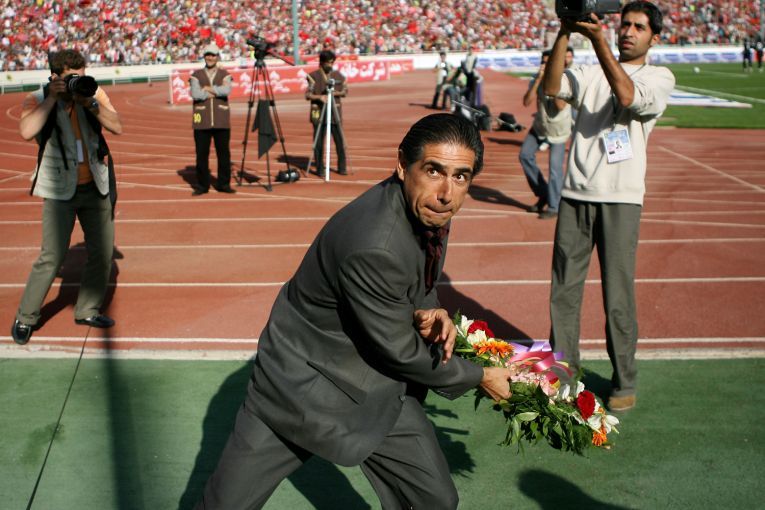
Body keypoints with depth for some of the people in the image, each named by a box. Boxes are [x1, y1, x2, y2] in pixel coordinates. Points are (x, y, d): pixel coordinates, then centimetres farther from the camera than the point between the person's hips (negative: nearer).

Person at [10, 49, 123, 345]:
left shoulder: (94, 94, 2)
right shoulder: (37, 101, -7)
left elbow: (117, 127, -8)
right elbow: (26, 131, -27)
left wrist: (90, 103, -20)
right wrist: (52, 98, -23)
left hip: (95, 187, 4)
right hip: (60, 190, -4)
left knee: (103, 253, 7)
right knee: (52, 257, -8)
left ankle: (87, 310, 24)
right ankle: (25, 318, 7)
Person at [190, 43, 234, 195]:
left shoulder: (225, 75, 9)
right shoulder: (196, 75, 7)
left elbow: (227, 90, -11)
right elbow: (195, 94, -10)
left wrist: (208, 89, -8)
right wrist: (216, 92, -7)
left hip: (221, 121, 0)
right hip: (202, 121, 0)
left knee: (224, 153, 2)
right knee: (201, 154, 1)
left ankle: (223, 184, 12)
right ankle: (202, 185, 10)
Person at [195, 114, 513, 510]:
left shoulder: (426, 206, -10)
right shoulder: (374, 247, -35)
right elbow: (398, 350, -22)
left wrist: (427, 312, -14)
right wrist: (478, 377, -7)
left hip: (375, 386, 7)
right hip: (301, 387, -7)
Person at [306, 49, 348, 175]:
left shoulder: (338, 75, 8)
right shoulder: (314, 76, -1)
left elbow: (345, 91, 11)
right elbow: (308, 94, -5)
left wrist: (335, 93, -9)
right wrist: (319, 97, -23)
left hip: (335, 112, 3)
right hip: (319, 112, -2)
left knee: (339, 140, 1)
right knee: (318, 142, 0)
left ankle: (342, 167, 12)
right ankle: (319, 169, 8)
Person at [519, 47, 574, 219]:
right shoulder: (537, 79, -9)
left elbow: (561, 105, -31)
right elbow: (527, 102, -22)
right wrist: (539, 80, -27)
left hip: (558, 130, -4)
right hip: (539, 127, 4)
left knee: (555, 168, -11)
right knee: (525, 155, -3)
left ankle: (553, 206, 1)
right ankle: (543, 194, 14)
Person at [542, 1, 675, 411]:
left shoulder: (660, 77, 8)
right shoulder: (590, 74, 16)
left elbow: (628, 97, -13)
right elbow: (551, 88, -3)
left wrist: (598, 41, -17)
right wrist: (564, 34, -11)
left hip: (621, 198, -3)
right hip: (575, 194, 3)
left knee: (618, 297, -2)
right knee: (564, 290, 5)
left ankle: (625, 382, 12)